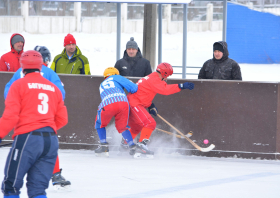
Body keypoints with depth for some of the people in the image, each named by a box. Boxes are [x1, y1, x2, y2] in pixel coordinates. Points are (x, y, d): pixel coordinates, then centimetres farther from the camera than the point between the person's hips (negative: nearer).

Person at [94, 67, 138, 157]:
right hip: (123, 102, 0)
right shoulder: (116, 78, 25)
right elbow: (133, 88, 13)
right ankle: (133, 147, 8)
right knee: (122, 127, 19)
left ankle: (104, 145, 13)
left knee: (100, 124, 26)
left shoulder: (102, 85, 38)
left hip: (107, 105, 0)